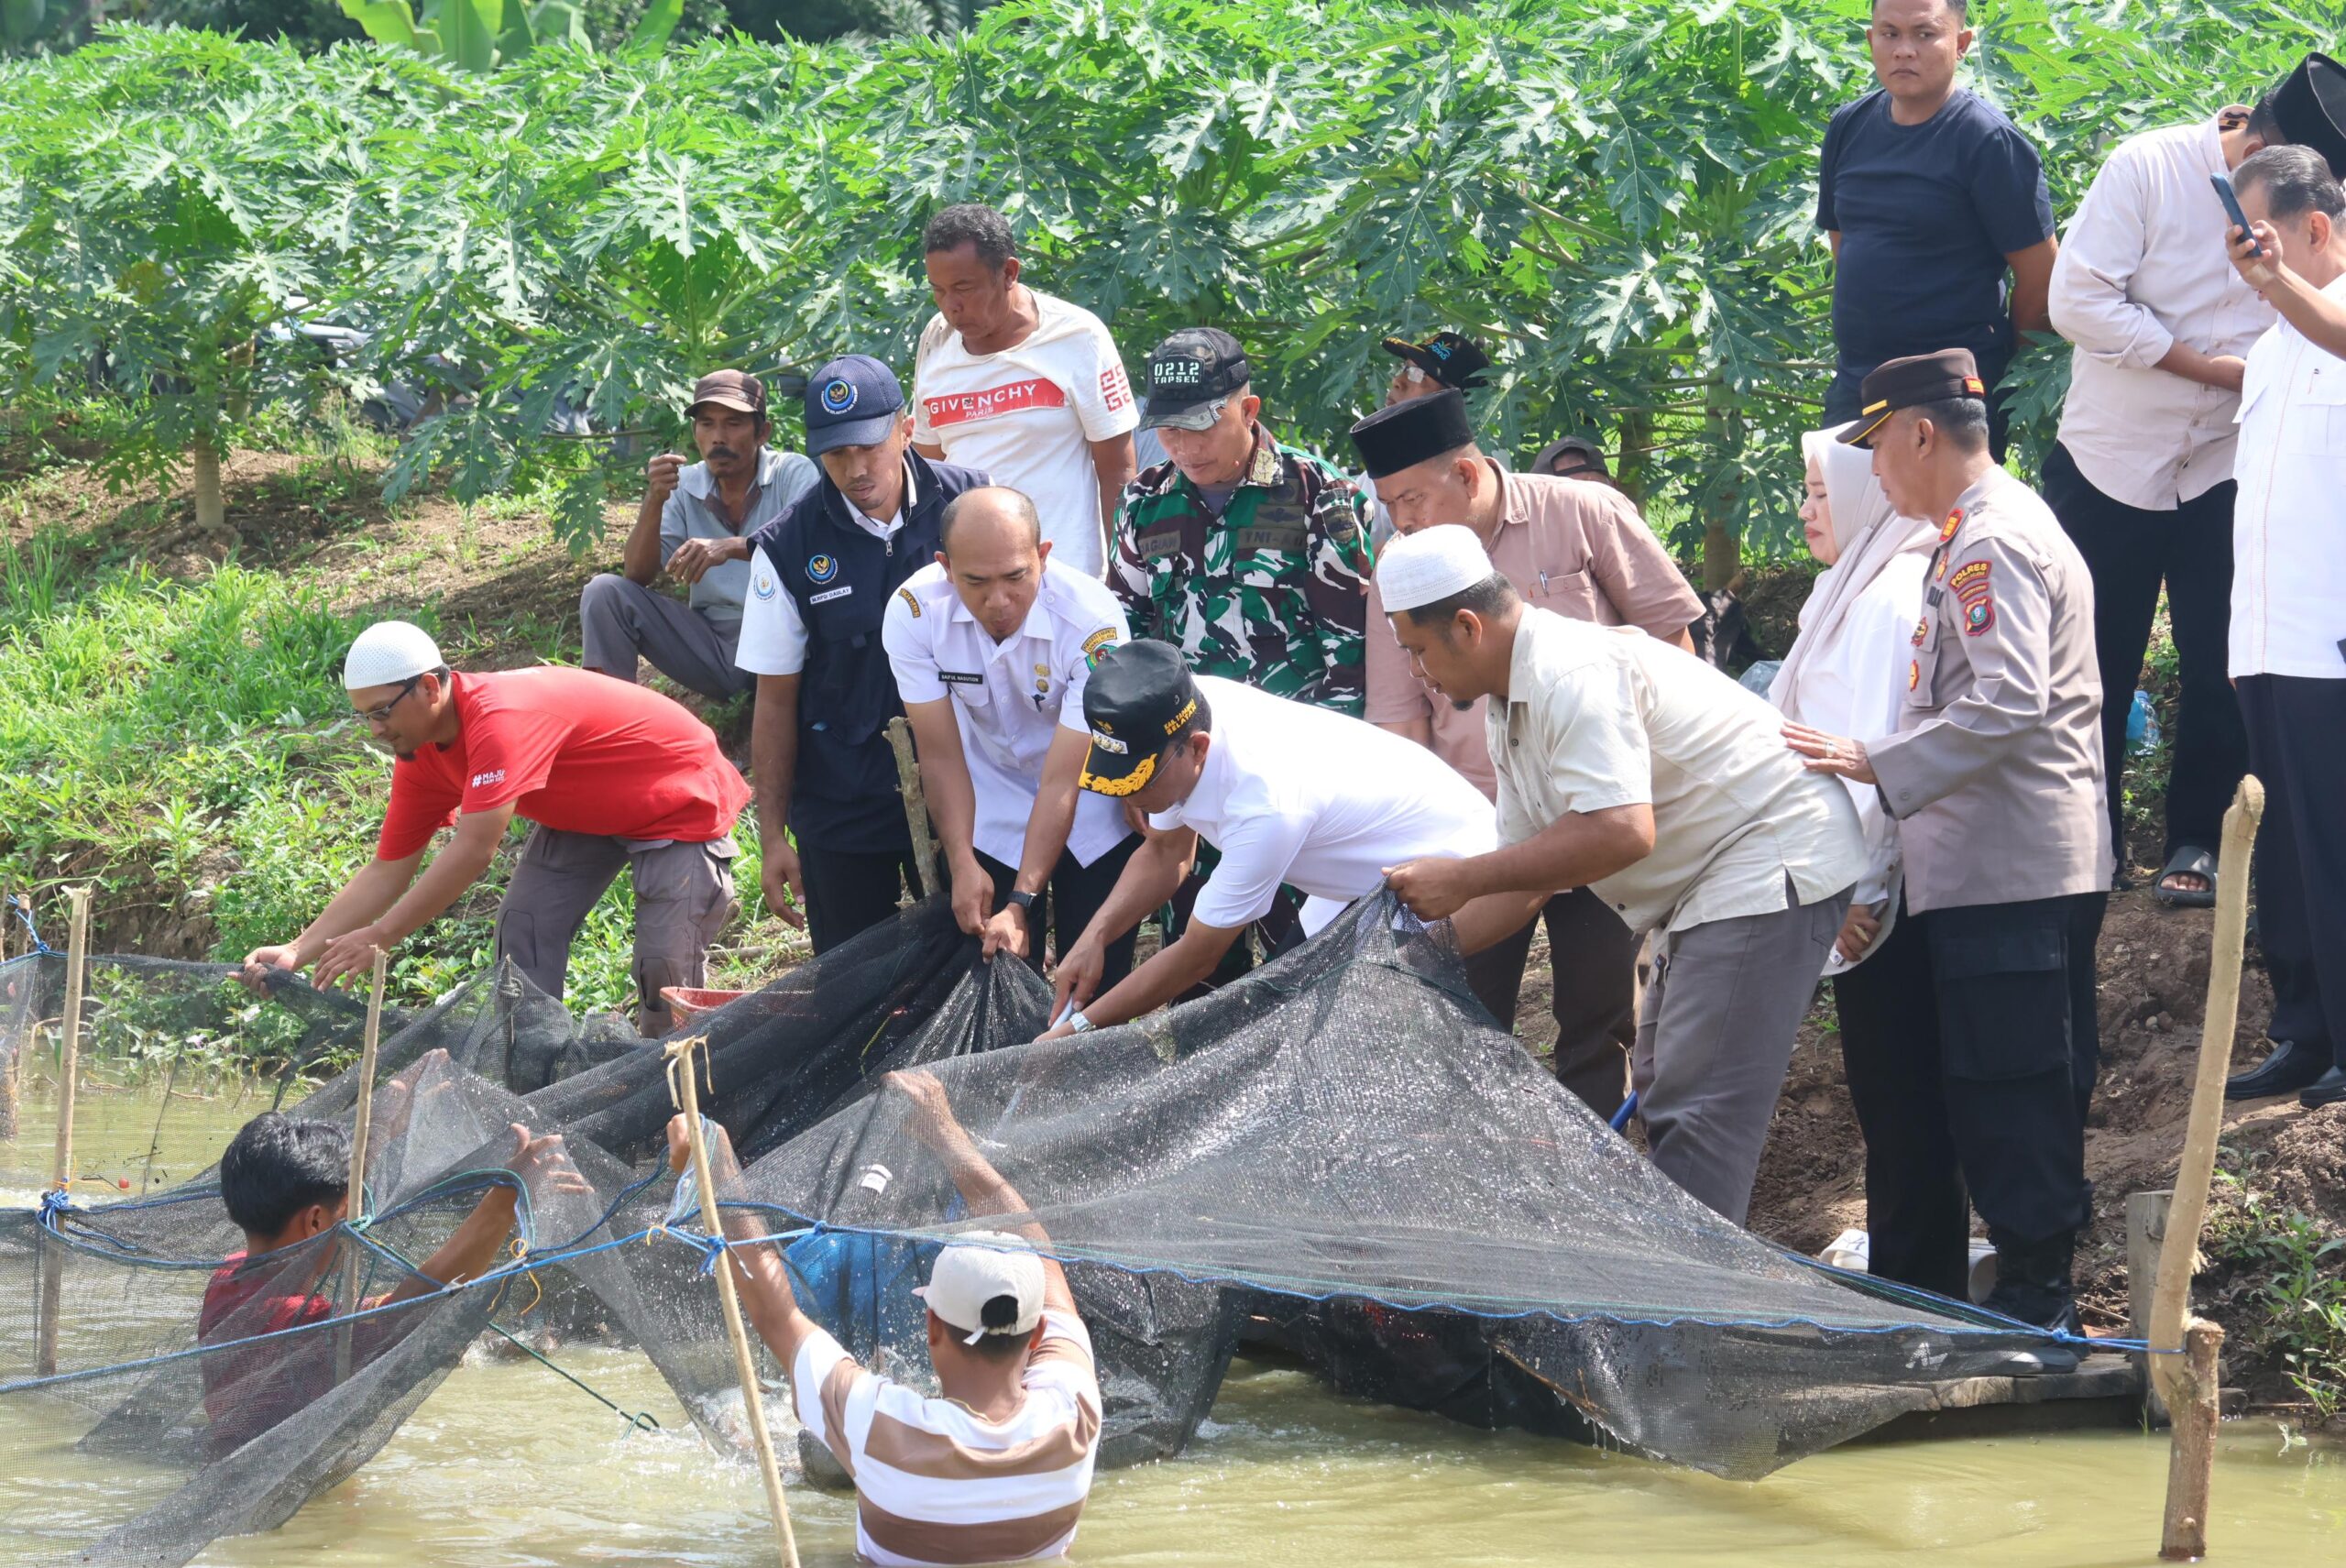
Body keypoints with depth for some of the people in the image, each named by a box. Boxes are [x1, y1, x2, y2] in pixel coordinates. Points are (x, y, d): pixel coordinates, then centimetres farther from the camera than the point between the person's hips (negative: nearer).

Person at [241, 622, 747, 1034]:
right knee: (522, 927, -10)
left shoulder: (501, 719, -36)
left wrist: (381, 936, -38)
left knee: (666, 967, -17)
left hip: (681, 807, -8)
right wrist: (297, 952, -12)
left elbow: (474, 850, -41)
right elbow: (386, 872, -2)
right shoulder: (422, 755, -7)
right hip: (586, 814, 8)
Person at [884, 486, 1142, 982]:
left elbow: (1062, 783, -30)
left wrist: (1022, 903, -34)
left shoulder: (1093, 622, -32)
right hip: (990, 810, 2)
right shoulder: (914, 611, -23)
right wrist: (962, 864, -24)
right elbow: (942, 755, -16)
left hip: (1091, 807, -2)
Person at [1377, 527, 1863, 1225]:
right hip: (1706, 881, 12)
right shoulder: (1509, 708, 12)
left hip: (1771, 862, -12)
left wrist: (1462, 879, -26)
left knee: (1695, 1111, -16)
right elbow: (1527, 873, 17)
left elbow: (1622, 831, -33)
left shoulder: (1572, 675, -23)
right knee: (1664, 1095, 17)